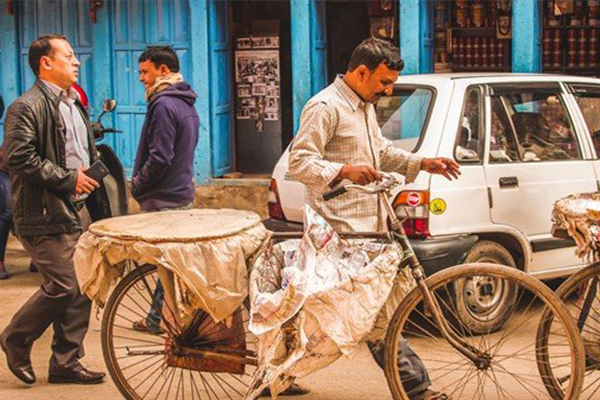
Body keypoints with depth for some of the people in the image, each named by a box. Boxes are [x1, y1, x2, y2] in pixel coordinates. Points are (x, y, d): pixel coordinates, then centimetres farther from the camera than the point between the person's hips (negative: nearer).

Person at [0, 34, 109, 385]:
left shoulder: (75, 104, 19)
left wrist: (91, 178, 14)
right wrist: (68, 179, -15)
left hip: (79, 212, 9)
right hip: (46, 216, -9)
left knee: (83, 287, 6)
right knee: (63, 286, -11)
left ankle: (66, 361, 16)